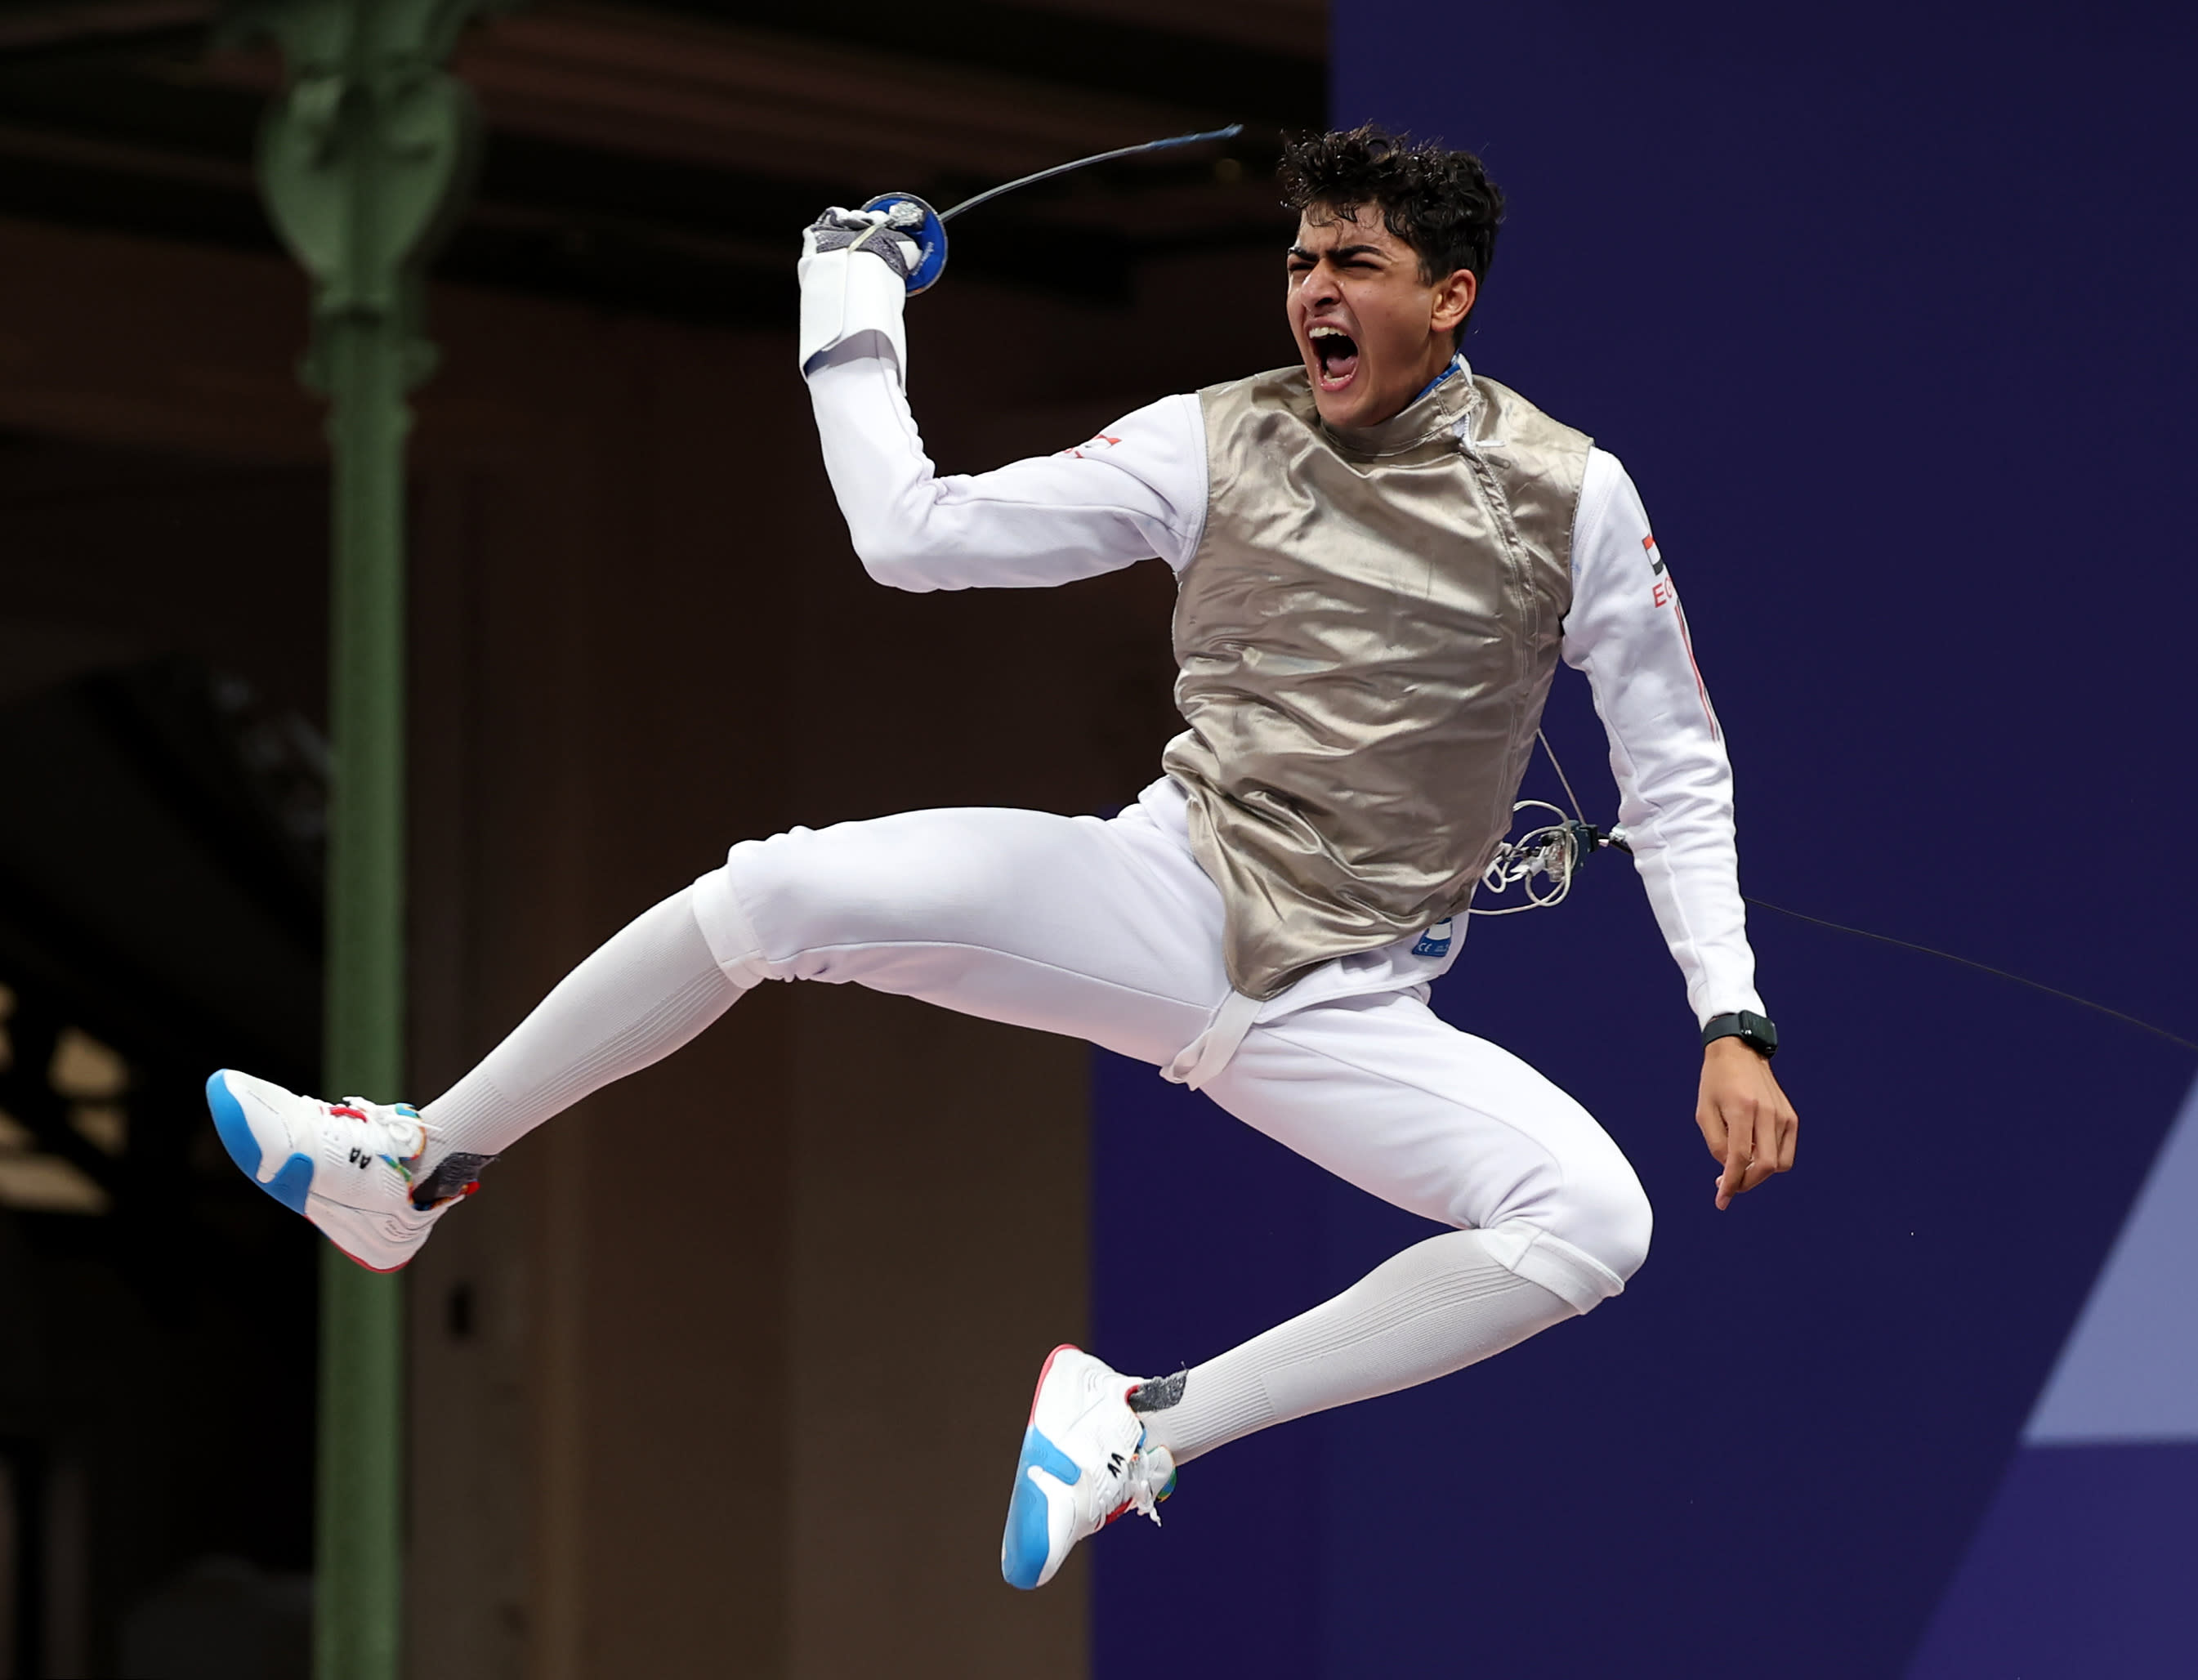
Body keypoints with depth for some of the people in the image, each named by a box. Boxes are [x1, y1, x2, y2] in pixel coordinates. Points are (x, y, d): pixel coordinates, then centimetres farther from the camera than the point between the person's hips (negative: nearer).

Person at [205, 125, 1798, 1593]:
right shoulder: (1217, 444, 3)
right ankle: (416, 1173, 0)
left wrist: (1733, 1025, -8)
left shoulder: (1571, 496, -3)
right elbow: (911, 533, 2)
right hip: (1162, 901, 1)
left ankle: (1146, 1431, -22)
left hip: (1343, 1017, -1)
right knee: (777, 891, -18)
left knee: (1595, 1221, -28)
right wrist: (849, 308, 2)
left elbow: (1677, 778, 2)